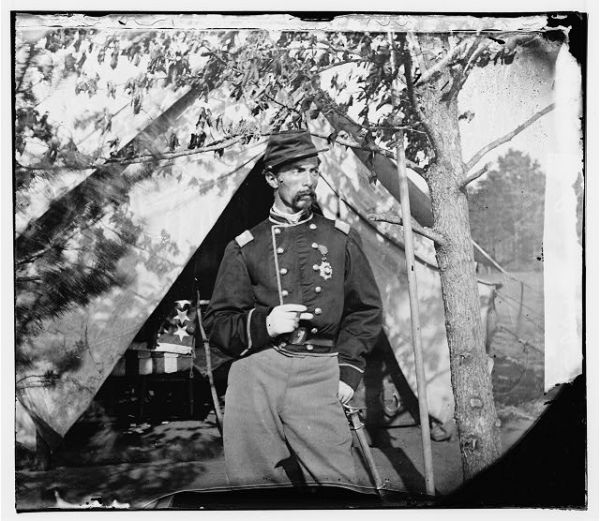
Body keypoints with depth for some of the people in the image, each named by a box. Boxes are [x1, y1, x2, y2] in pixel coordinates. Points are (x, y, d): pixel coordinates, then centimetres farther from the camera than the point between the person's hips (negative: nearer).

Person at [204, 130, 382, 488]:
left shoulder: (341, 238, 14)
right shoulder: (245, 247, 11)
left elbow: (365, 310, 16)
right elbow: (217, 323, 12)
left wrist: (349, 370, 4)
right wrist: (263, 324, -7)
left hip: (319, 374, 0)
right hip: (255, 374, 1)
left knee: (335, 488, -9)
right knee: (256, 488, 2)